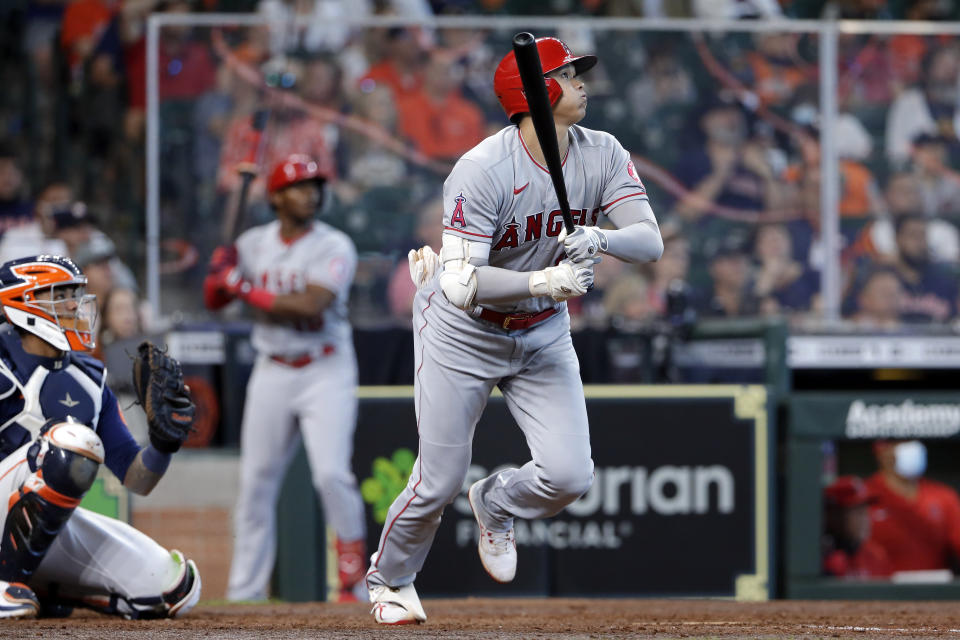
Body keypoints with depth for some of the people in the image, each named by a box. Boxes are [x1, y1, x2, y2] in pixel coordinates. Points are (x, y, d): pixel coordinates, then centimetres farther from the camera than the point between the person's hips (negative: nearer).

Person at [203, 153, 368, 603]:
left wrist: (245, 288, -21)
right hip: (272, 372, 4)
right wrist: (220, 271, -11)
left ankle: (353, 568, 2)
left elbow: (309, 305, -23)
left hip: (326, 371, -4)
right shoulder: (253, 244, 6)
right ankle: (245, 591, 10)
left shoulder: (334, 247, -9)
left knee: (331, 473, -17)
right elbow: (214, 300, 10)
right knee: (255, 481, 3)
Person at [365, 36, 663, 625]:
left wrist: (601, 239, -38)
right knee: (440, 480, -1)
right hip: (462, 332, -5)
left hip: (543, 333, 5)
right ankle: (390, 579, 29)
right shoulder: (483, 171, -26)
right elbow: (462, 284, -31)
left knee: (569, 475, -9)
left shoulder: (603, 156, -10)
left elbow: (650, 240, -18)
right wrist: (543, 281, -43)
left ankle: (496, 503, 26)